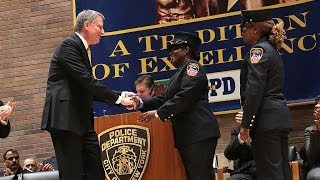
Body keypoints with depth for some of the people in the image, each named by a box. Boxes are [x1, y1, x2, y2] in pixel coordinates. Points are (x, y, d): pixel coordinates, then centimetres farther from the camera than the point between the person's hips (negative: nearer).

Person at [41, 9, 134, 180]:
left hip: (82, 120, 10)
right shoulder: (69, 45, -9)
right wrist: (117, 97, -13)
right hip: (65, 119, -10)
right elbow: (86, 80, -18)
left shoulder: (84, 49, 20)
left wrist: (120, 96, 10)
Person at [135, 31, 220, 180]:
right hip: (186, 135, 10)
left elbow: (184, 97, -16)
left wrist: (158, 113, -13)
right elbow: (166, 98, 18)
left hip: (199, 134, -10)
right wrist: (141, 103, 6)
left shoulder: (192, 67, -4)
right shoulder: (181, 72, 24)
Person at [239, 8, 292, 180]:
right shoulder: (272, 50, 20)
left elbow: (254, 90, -16)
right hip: (280, 114, 10)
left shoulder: (258, 50, -8)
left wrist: (245, 123, -15)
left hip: (266, 118, -10)